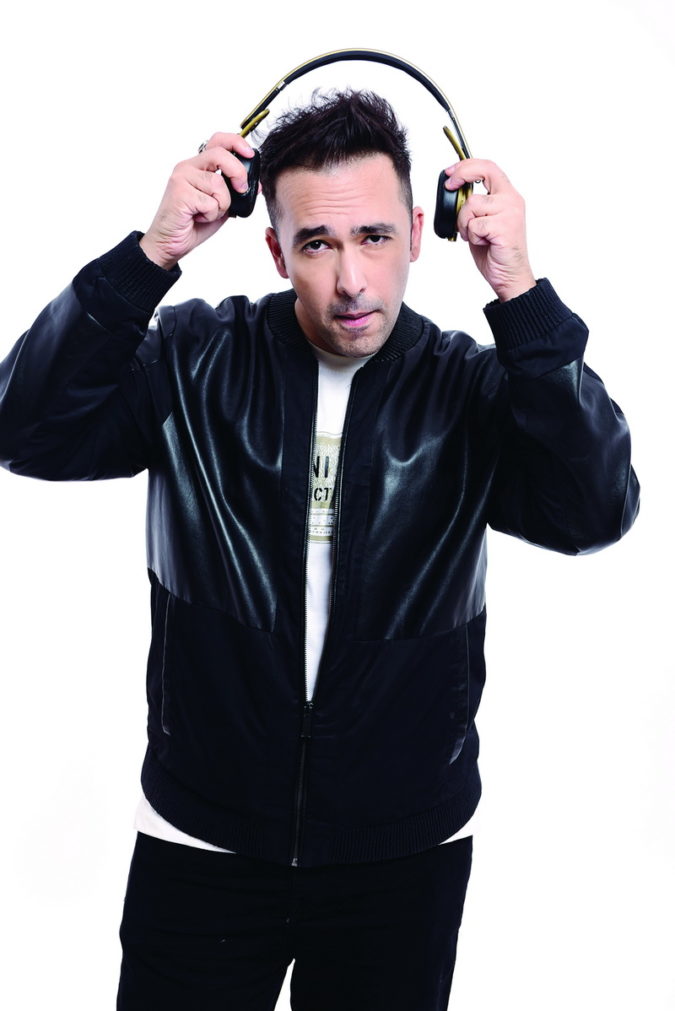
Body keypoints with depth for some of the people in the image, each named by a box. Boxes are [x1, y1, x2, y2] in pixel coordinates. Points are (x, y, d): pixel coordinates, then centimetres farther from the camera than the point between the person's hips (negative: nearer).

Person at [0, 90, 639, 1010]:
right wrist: (151, 253, -25)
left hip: (406, 855, 1)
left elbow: (594, 512, -21)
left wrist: (521, 294, -28)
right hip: (201, 839, 0)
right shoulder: (196, 359, -5)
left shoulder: (468, 388, -7)